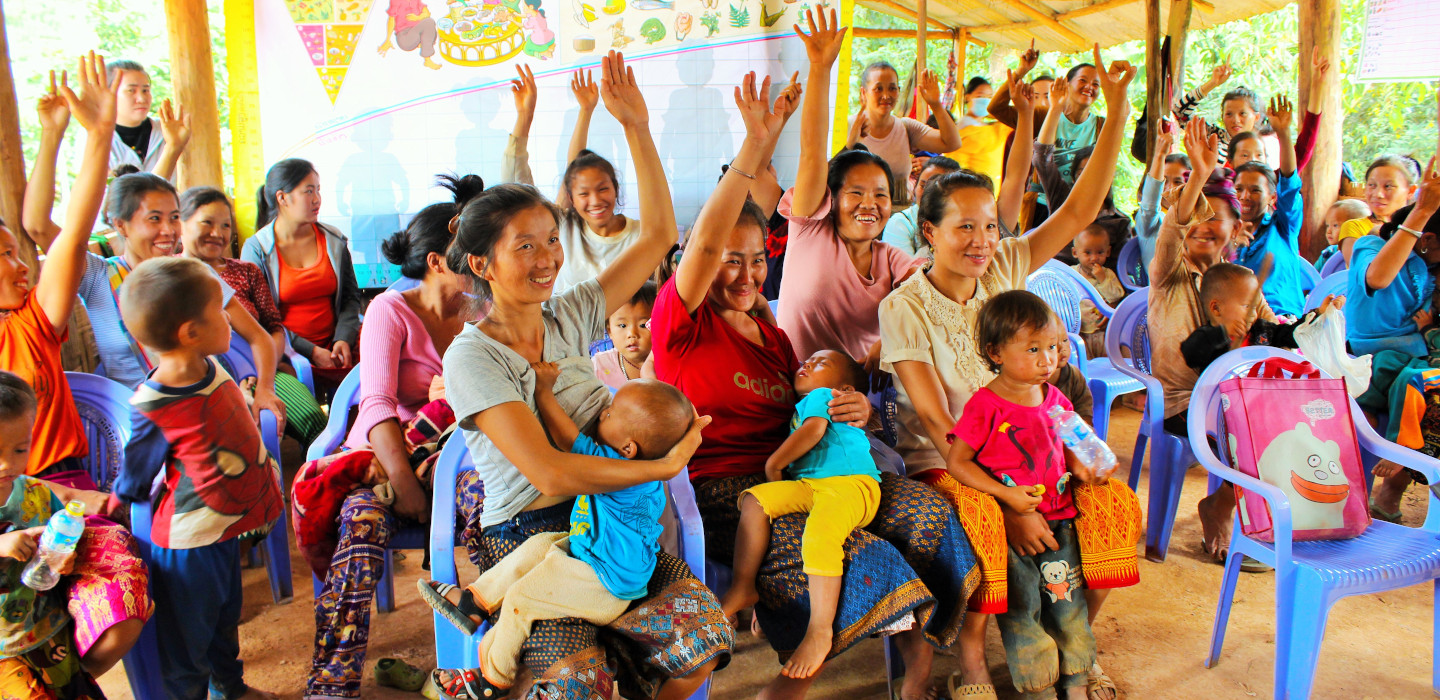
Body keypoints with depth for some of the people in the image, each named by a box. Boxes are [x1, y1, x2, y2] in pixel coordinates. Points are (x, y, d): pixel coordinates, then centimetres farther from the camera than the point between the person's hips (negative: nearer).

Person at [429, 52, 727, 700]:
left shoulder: (571, 317, 7)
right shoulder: (472, 356, -11)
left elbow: (659, 233, 7)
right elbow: (549, 473, -20)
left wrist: (637, 128, 0)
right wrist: (665, 465, -16)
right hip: (524, 541, -4)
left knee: (705, 637, -18)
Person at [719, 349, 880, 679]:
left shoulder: (821, 396, 12)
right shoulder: (802, 409, 36)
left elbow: (814, 430, -8)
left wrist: (773, 465, -2)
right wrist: (776, 473, 17)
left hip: (851, 483, -8)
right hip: (809, 485, 8)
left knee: (818, 536, -32)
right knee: (754, 499, -9)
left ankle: (820, 632, -28)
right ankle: (742, 589, -12)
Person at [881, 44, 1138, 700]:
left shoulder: (1004, 268, 1)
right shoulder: (904, 305, -14)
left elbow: (1080, 210, -4)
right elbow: (939, 423, -19)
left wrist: (1116, 112, -13)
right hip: (939, 461, -5)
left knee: (1115, 501, -15)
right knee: (982, 520, -35)